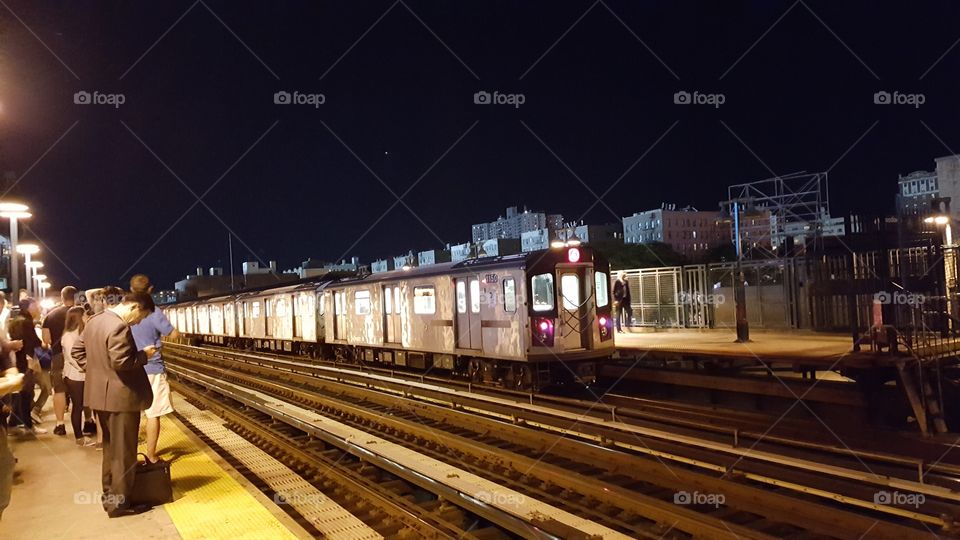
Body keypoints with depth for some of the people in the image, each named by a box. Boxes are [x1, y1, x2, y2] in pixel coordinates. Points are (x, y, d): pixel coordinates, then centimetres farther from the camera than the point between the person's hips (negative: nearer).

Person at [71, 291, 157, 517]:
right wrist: (144, 355, -12)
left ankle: (109, 495, 32)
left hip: (100, 394, 10)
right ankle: (119, 503, 10)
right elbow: (122, 362, -27)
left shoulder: (95, 320, 8)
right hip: (120, 396, -10)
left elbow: (77, 350, 16)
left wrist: (94, 369, 15)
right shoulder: (119, 327, -23)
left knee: (110, 447, 22)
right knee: (123, 451, 2)